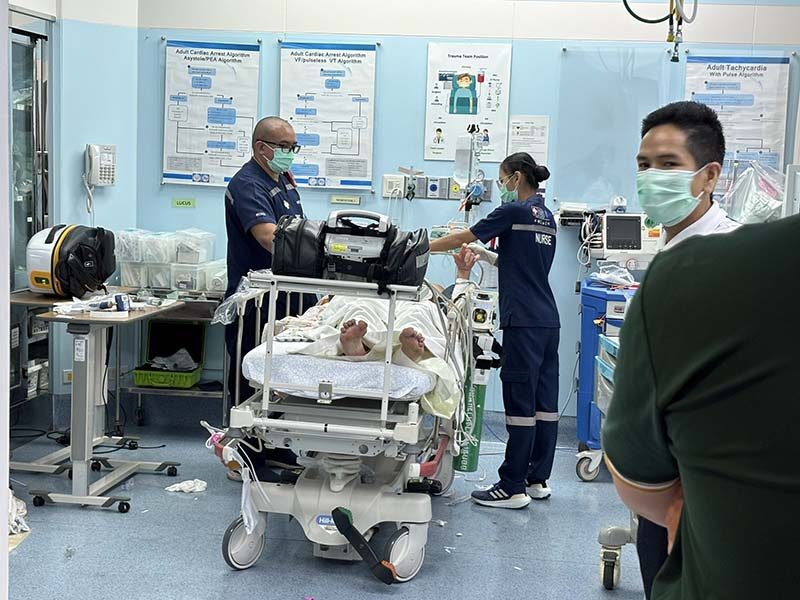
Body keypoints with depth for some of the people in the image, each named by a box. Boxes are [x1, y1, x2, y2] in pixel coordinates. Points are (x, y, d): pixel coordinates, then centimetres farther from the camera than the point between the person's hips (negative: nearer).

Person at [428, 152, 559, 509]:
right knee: (545, 400, 9)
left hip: (524, 321, -9)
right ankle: (538, 480, 17)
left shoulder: (514, 211, -7)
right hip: (548, 319, 9)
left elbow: (462, 238, -1)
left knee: (520, 402, -6)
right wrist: (486, 255, 25)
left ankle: (513, 488, -2)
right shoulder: (547, 217, 17)